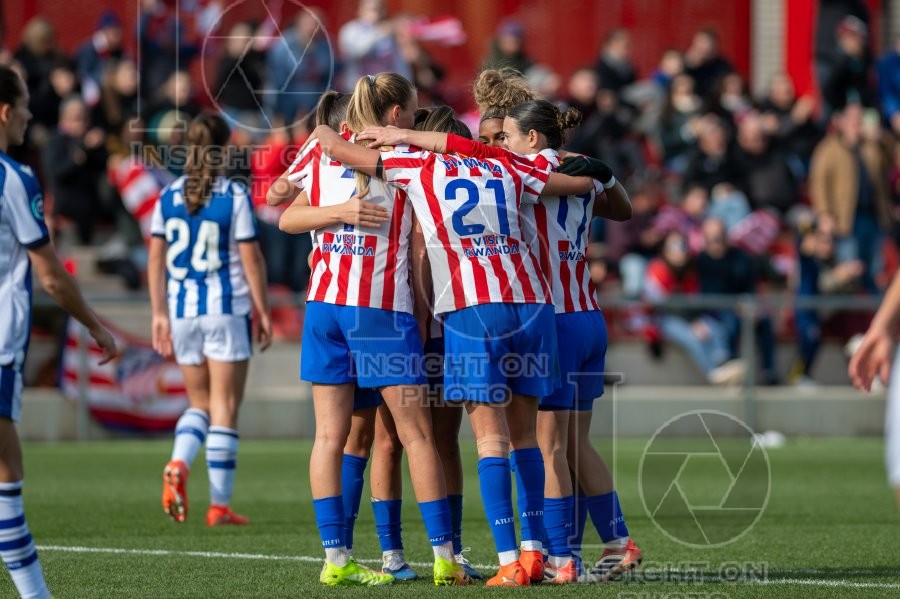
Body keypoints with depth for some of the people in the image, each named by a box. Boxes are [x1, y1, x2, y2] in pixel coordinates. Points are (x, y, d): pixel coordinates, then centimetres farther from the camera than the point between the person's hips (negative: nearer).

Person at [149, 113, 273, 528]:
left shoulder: (168, 196, 3)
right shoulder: (234, 196, -8)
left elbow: (156, 259, 5)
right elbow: (251, 259, -8)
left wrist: (159, 315, 11)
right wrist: (263, 311, 0)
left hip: (182, 310, 4)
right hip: (227, 310, -4)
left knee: (199, 401, 16)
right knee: (225, 407, 3)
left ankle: (178, 464, -12)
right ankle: (219, 505, 3)